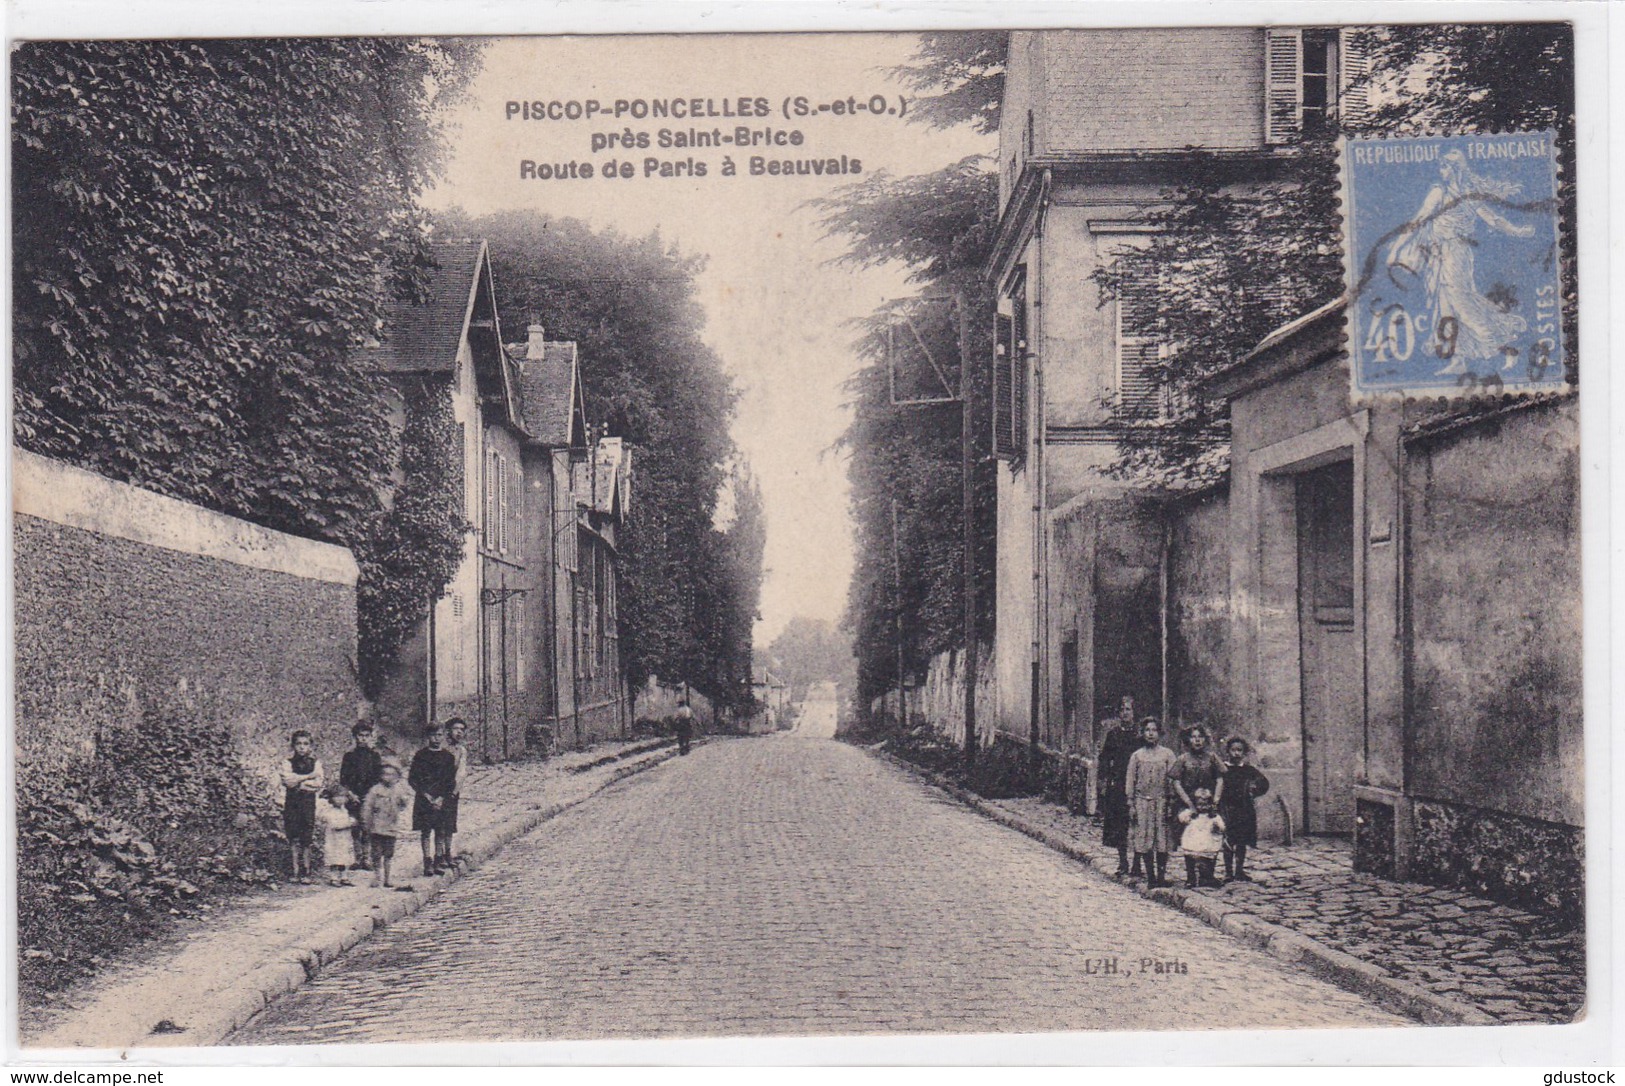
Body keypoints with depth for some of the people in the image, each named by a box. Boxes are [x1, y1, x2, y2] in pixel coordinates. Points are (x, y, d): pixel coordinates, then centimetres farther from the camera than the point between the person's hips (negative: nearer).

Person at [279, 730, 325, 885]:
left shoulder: (315, 763, 8)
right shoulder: (288, 763, 7)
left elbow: (318, 784, -4)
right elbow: (288, 780, -10)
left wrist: (299, 782, -8)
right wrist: (309, 777, -9)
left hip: (308, 802, 0)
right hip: (291, 802, 0)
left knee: (306, 839, -3)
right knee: (293, 838, -2)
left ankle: (306, 872, 2)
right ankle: (296, 871, 3)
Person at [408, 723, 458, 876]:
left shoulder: (448, 757, 8)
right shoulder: (420, 756, 5)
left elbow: (451, 781, 6)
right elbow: (412, 779, 2)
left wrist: (441, 798, -7)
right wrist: (426, 795, -9)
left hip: (442, 800, 1)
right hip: (424, 799, -1)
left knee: (441, 831, -1)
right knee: (425, 831, -3)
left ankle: (438, 862, 4)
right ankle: (427, 863, -2)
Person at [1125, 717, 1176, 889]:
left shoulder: (1167, 754, 5)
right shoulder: (1136, 756, 7)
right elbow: (1130, 781, 7)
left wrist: (1171, 803, -5)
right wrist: (1131, 804, 0)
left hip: (1161, 801, -1)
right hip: (1142, 802, 1)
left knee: (1162, 838, -3)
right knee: (1144, 840, -2)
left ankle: (1161, 876, 5)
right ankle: (1150, 877, 5)